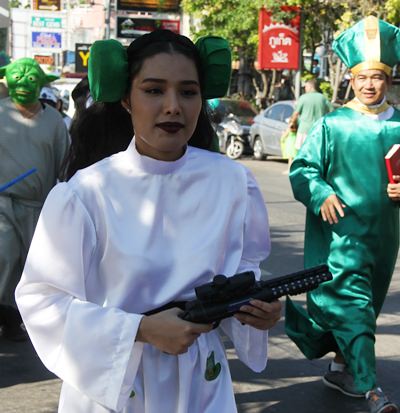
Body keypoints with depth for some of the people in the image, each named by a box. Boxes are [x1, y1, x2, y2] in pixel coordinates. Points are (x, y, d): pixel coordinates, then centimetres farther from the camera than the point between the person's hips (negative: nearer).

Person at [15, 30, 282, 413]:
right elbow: (42, 299, -14)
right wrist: (141, 330, -22)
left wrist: (254, 305, -14)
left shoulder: (232, 182, -8)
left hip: (200, 381, 3)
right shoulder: (87, 192, -18)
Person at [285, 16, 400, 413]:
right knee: (351, 303, -12)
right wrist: (322, 195, -19)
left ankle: (341, 367, 34)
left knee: (364, 304, 15)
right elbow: (302, 169, -2)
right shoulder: (332, 125, -3)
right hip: (341, 230, -4)